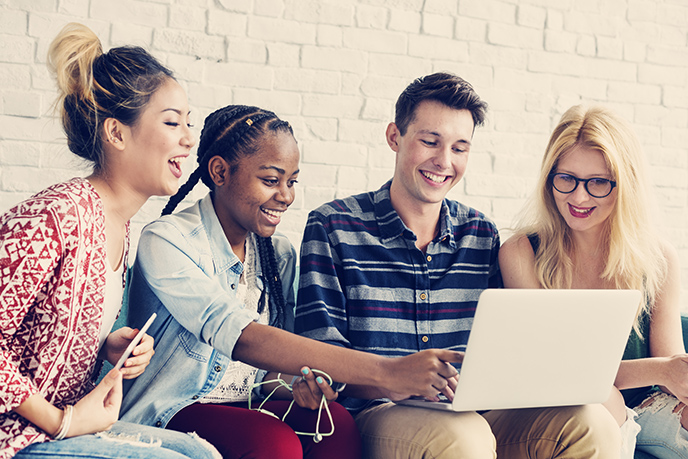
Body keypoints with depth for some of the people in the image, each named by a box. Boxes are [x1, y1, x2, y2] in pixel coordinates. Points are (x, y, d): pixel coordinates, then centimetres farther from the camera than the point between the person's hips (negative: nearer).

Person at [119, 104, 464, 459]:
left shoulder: (279, 255, 8)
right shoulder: (165, 242, -15)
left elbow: (272, 361, 11)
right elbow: (242, 339, -30)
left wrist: (295, 383, -17)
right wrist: (386, 371, -38)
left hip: (250, 408, 6)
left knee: (337, 425, -25)